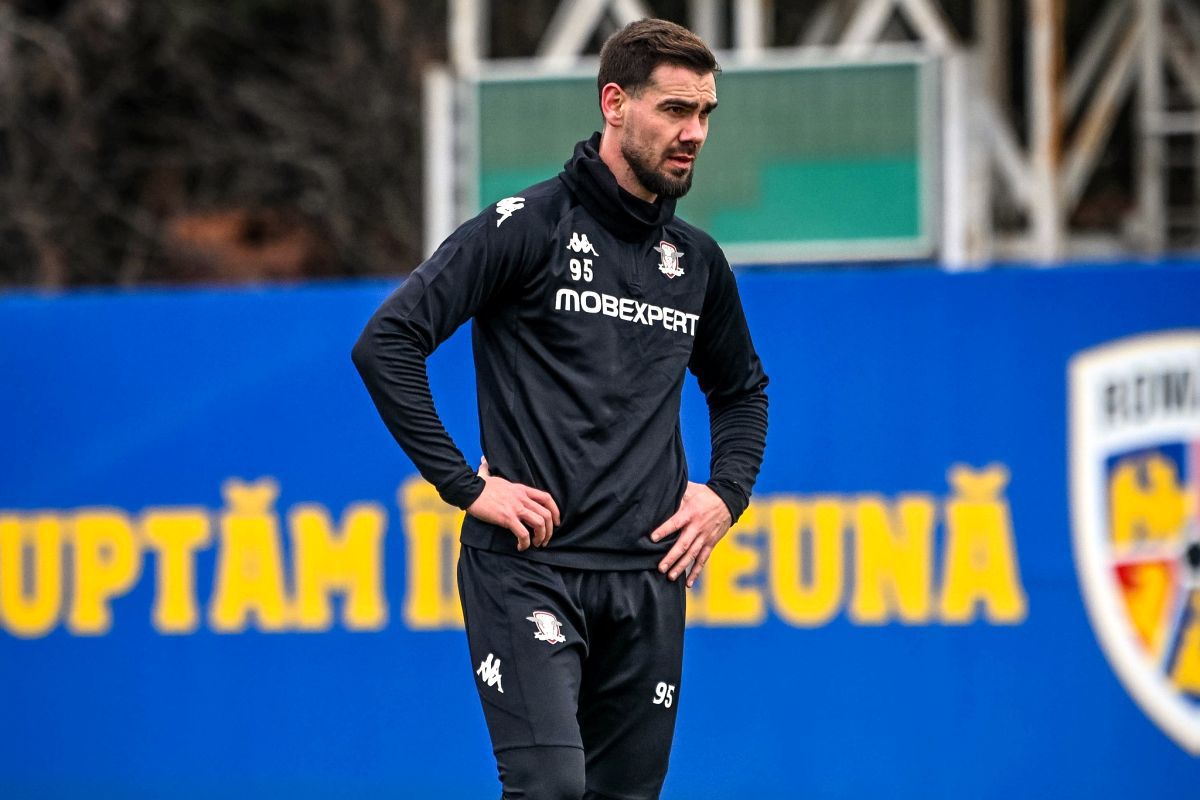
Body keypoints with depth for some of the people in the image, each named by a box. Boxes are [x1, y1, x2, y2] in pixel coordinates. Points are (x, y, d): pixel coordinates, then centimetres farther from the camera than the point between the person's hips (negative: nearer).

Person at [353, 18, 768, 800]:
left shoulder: (697, 261, 13)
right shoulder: (528, 227, -5)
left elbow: (741, 389, 31)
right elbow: (386, 343, -10)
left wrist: (727, 493, 12)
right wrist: (467, 485, -12)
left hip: (647, 580, 6)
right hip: (530, 567, -6)